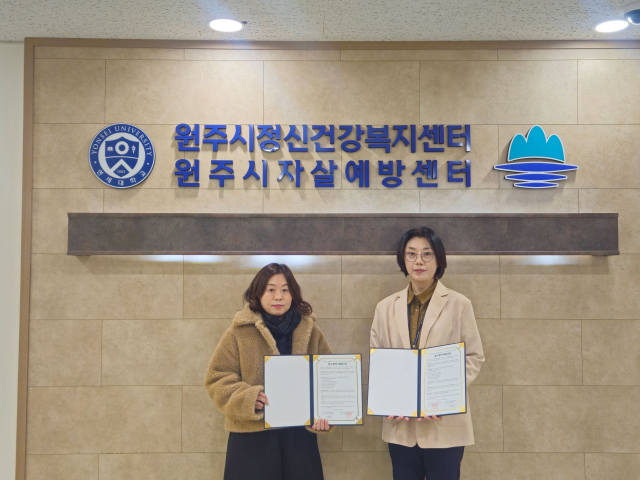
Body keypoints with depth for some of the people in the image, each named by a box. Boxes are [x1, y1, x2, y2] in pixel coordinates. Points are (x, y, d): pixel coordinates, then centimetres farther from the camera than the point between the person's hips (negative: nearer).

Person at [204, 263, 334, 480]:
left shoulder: (310, 331, 6)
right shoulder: (240, 332, -2)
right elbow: (217, 377, -3)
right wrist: (248, 399, -19)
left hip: (299, 434, 2)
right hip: (253, 436, -2)